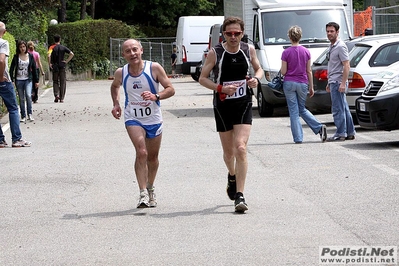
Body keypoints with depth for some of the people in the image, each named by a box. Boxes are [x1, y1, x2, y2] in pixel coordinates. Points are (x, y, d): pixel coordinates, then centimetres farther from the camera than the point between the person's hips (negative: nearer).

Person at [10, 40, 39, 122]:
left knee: (28, 95, -20)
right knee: (21, 99, 4)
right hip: (19, 80, 0)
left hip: (28, 79, 0)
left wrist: (36, 81, 6)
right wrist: (11, 80, -7)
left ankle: (30, 114, -12)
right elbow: (12, 68, 1)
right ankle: (23, 116, 12)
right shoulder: (16, 57, 0)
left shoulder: (30, 56, 3)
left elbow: (34, 69, 7)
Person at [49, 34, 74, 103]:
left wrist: (50, 64, -8)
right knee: (62, 82, 6)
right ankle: (61, 98, 5)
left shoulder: (52, 48, -3)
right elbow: (72, 54, -6)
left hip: (55, 67, -1)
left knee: (55, 82, 10)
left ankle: (56, 95, -11)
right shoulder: (63, 48, 2)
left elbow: (49, 56, -19)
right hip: (62, 66, 1)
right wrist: (67, 61, -1)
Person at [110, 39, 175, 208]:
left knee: (152, 157, 14)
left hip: (154, 119, 1)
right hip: (133, 119, -1)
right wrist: (116, 104, 3)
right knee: (141, 152, -21)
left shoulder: (154, 68, -12)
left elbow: (170, 89, -7)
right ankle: (143, 194, -20)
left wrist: (156, 96, -25)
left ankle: (150, 188, 38)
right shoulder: (121, 73, -6)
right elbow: (114, 86, 18)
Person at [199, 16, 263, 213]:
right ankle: (232, 177, 47)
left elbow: (258, 68, 17)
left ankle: (239, 195, -16)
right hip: (223, 106, 0)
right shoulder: (215, 53, -7)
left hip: (243, 105, 0)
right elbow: (202, 78, -3)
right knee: (228, 151, 13)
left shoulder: (249, 50, 0)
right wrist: (221, 88, -19)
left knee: (240, 148, -16)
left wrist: (256, 79, -6)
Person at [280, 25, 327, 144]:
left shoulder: (286, 53, -8)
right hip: (302, 84, 3)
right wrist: (311, 87, 10)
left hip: (289, 83, -3)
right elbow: (309, 71, 4)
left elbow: (283, 72, -7)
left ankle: (298, 138, 0)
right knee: (302, 109, 18)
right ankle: (320, 127, 0)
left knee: (294, 111, 3)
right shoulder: (306, 52, 0)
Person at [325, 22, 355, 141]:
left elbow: (346, 66, -18)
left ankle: (340, 133, -6)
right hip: (333, 82, 10)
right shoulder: (332, 47, 18)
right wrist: (329, 83, 24)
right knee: (344, 109, 11)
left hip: (338, 82, -10)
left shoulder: (340, 46, -12)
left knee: (338, 109, -8)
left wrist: (343, 83, -23)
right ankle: (350, 133, 15)